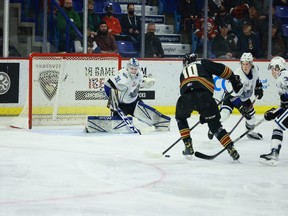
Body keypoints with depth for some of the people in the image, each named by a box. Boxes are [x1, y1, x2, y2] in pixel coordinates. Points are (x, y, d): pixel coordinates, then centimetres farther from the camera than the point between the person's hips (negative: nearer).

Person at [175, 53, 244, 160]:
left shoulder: (183, 72, 37)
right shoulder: (203, 63, 27)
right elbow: (223, 70, 15)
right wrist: (236, 82, 29)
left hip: (185, 97, 2)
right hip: (204, 96, -2)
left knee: (180, 118, 32)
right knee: (215, 124, 13)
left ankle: (188, 147, 25)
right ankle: (231, 149, 5)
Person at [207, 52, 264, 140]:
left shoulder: (255, 69, -16)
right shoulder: (238, 75, -34)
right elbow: (235, 94, -35)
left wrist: (258, 88, 7)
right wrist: (242, 107, -39)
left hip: (245, 98, 6)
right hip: (233, 95, -6)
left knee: (251, 116, 4)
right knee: (224, 113, -25)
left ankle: (250, 132, 33)